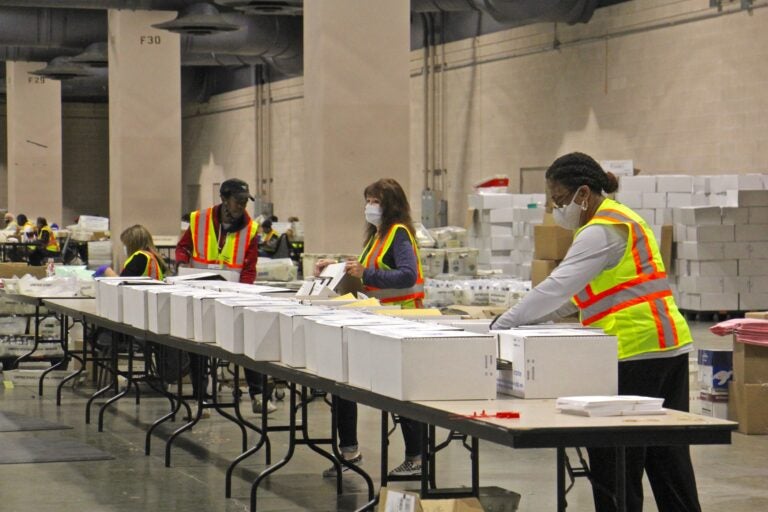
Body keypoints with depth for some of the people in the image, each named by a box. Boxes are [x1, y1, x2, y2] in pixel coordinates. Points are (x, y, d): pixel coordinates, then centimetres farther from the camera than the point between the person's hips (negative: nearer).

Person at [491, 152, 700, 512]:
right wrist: (528, 319, 13)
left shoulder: (602, 231, -12)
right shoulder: (620, 220, 20)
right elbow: (578, 293, 22)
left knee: (613, 467, -4)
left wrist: (504, 325, -14)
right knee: (667, 457, 12)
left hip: (636, 352, -10)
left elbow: (559, 286, -19)